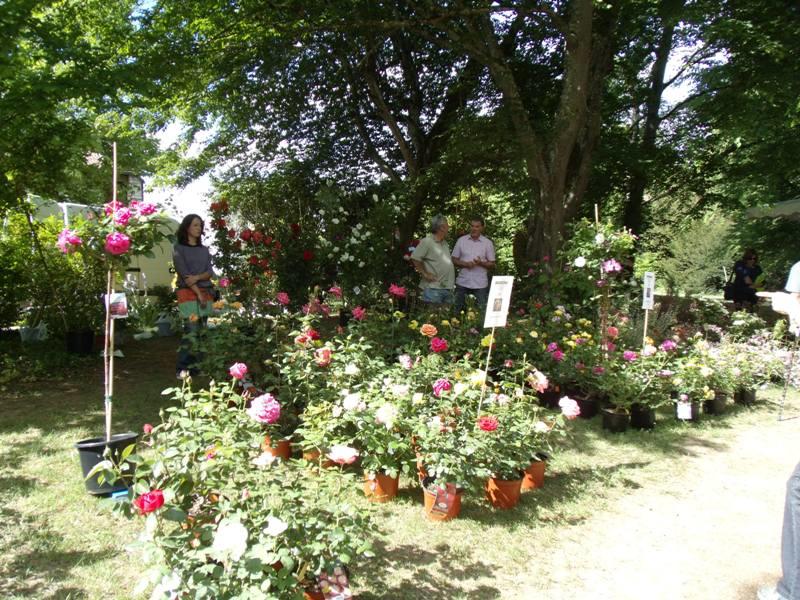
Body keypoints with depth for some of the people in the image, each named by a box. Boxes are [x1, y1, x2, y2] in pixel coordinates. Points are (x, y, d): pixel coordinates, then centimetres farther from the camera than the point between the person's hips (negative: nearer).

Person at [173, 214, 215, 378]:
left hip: (206, 292, 5)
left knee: (202, 331, 4)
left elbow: (210, 272, 6)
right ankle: (182, 368, -6)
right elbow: (184, 274, -8)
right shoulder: (179, 248, 0)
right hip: (188, 293, -5)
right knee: (191, 331, -11)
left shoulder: (204, 250, 15)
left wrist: (197, 277, -14)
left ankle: (197, 365, 9)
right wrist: (198, 294, -13)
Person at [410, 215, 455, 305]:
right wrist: (425, 274, -13)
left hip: (448, 288, 8)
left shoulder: (444, 243, 16)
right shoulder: (427, 241, -10)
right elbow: (415, 258, -16)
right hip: (433, 288, -8)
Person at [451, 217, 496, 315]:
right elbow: (454, 260, 6)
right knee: (456, 311, 7)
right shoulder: (461, 240, 4)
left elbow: (492, 264, 4)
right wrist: (465, 264, -13)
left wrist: (481, 263, -16)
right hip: (462, 283, 1)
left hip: (480, 284, -1)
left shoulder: (488, 243, 1)